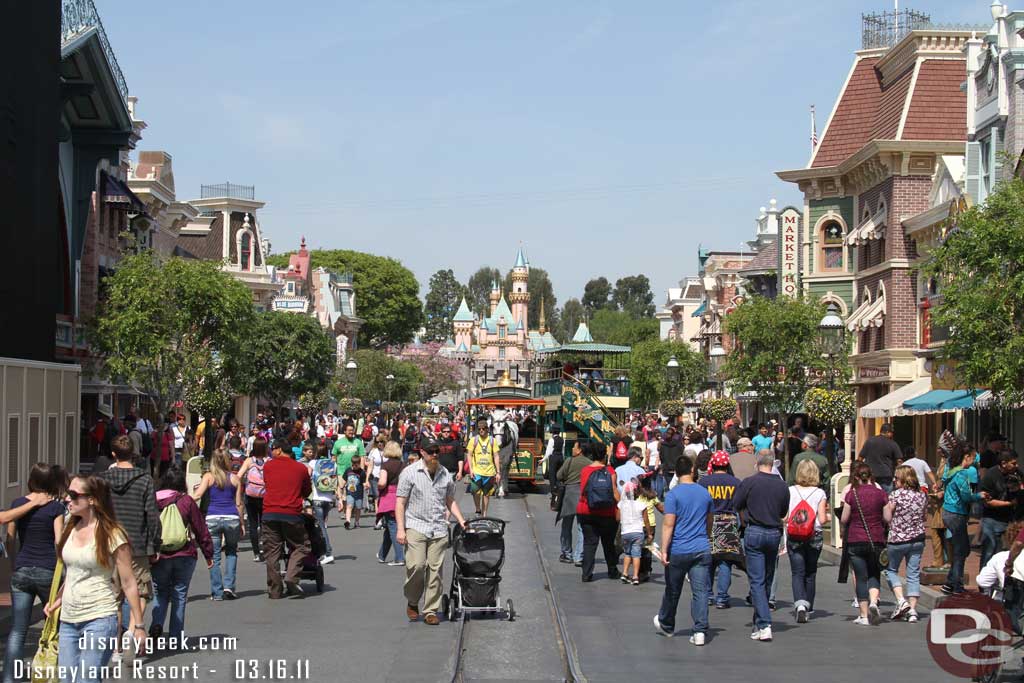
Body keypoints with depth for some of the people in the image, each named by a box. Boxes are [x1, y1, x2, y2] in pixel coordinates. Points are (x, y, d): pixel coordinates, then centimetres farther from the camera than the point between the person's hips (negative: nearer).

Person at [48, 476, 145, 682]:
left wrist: (138, 626, -9)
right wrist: (57, 600, 13)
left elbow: (128, 583, -8)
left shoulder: (112, 535, -10)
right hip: (68, 620, 7)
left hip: (99, 620, -7)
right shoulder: (71, 530, 10)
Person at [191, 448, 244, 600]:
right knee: (231, 552, 19)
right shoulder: (235, 479, 7)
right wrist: (241, 523, 15)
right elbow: (239, 504, 8)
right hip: (232, 518, 1)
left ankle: (217, 592, 5)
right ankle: (228, 586, 7)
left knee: (214, 556, 6)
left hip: (212, 519, -1)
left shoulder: (208, 477, 3)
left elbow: (197, 495, -9)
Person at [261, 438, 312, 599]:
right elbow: (308, 491, 16)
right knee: (301, 547, 12)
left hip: (270, 513, 1)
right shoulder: (301, 468, 6)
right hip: (292, 514, -1)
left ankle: (275, 590, 6)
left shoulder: (268, 466, 7)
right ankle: (291, 578, -7)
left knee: (271, 552, 6)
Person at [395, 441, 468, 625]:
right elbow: (400, 502, -1)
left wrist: (461, 521, 11)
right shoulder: (410, 473, 0)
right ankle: (412, 602, 9)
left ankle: (431, 611, 7)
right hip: (416, 526, -3)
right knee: (416, 565, -15)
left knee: (435, 569, -1)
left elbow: (450, 501, 22)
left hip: (439, 529, 3)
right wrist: (400, 529, -8)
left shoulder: (445, 475, 12)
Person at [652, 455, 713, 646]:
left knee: (673, 591, 13)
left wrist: (664, 550, -14)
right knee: (700, 591, -1)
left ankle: (666, 626, 32)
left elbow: (668, 524, -15)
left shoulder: (673, 494, -8)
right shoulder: (705, 493, 6)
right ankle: (700, 631, -9)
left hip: (678, 551, -3)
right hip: (702, 550, 3)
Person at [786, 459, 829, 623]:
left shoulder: (790, 491, -3)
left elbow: (784, 517, -4)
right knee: (810, 573, 15)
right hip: (814, 537, 1)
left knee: (797, 573, -1)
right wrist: (828, 516, 14)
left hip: (794, 537, -1)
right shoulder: (819, 493, -4)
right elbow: (822, 519, -8)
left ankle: (800, 604, -23)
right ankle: (808, 608, 23)